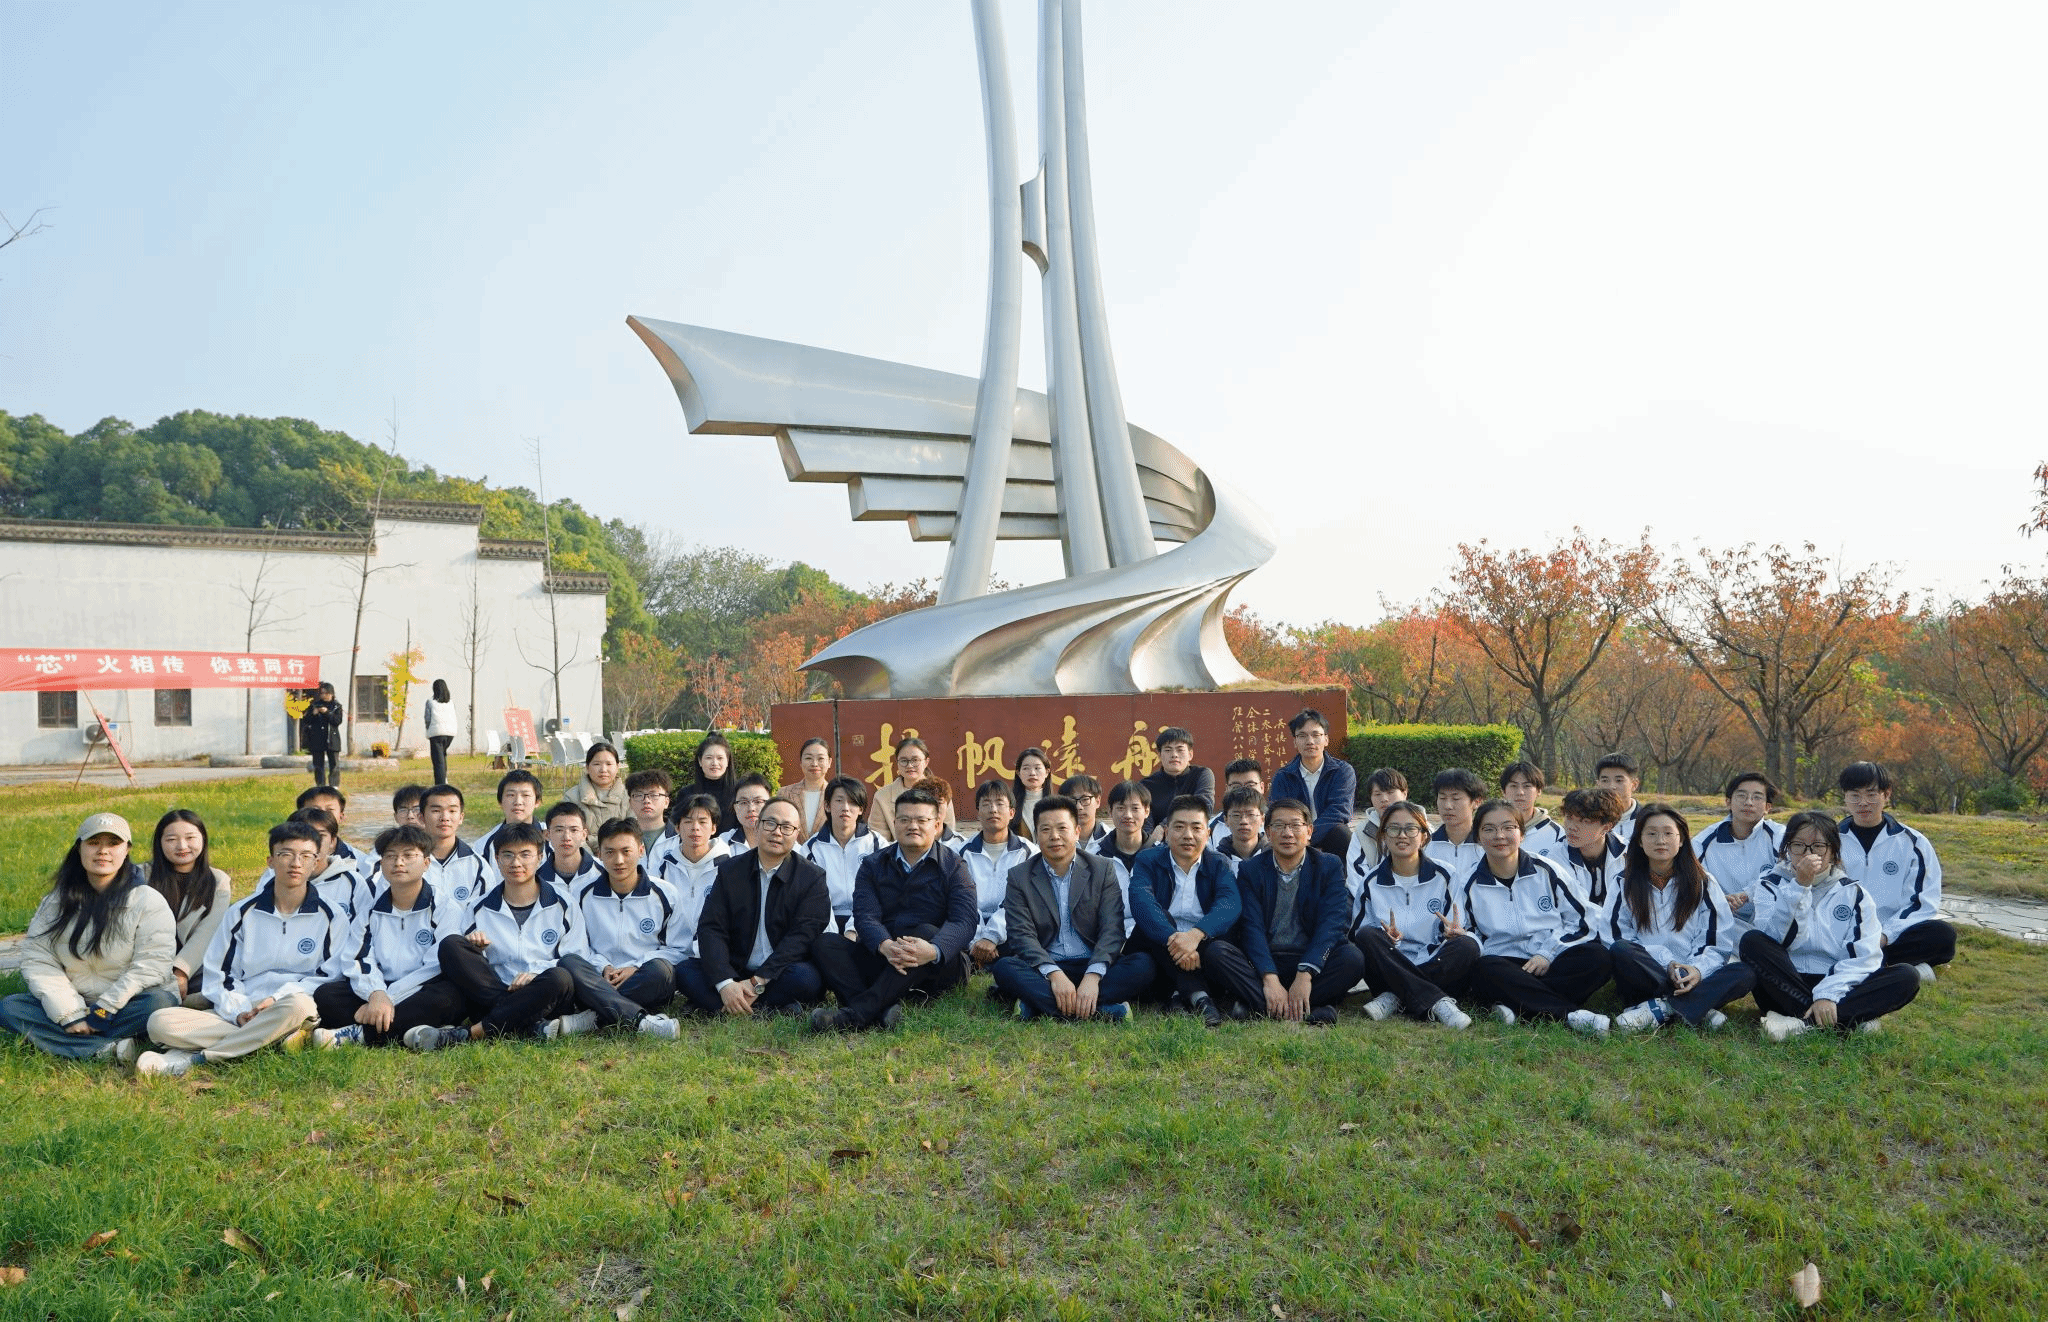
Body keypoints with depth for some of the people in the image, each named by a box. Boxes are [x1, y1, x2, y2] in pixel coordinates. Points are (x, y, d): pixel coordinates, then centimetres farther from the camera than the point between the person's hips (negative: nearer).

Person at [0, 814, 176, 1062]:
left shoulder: (148, 901, -5)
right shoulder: (57, 902, 6)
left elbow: (151, 966, -12)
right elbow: (38, 960, -2)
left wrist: (105, 1010, -19)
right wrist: (69, 1014, -15)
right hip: (73, 1004, 4)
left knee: (160, 1003, -34)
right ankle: (112, 1048, -30)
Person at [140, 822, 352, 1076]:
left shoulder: (333, 918, 8)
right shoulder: (242, 913, 15)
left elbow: (330, 976, 3)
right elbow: (219, 975, 13)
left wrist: (279, 998, -12)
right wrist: (239, 1011, -6)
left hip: (294, 1007, -3)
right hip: (242, 1013, 3)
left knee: (298, 1005, -40)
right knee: (160, 1022, -20)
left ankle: (194, 1057, -28)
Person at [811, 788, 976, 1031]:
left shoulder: (954, 867, 3)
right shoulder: (873, 865, 11)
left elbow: (964, 923, -12)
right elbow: (865, 916, -5)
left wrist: (933, 950, -35)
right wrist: (885, 946, -29)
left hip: (939, 966, -3)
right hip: (881, 956, 3)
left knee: (926, 931, -34)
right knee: (823, 942, -17)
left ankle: (855, 1013, -42)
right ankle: (882, 1010, -41)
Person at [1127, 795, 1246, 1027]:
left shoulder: (1218, 864, 5)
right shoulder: (1148, 861, 2)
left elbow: (1231, 904, -16)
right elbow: (1141, 901, -19)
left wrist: (1196, 934, -35)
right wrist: (1173, 937, -38)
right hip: (1162, 949, 1)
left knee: (1218, 952, -33)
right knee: (1153, 918, -29)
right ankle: (1197, 995, -29)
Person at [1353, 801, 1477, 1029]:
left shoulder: (1444, 876, 5)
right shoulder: (1372, 881, 6)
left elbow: (1456, 933, 4)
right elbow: (1359, 935, 3)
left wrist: (1454, 933, -21)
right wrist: (1388, 938, -20)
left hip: (1436, 966, 0)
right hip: (1390, 969, 0)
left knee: (1467, 946, -29)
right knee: (1366, 934, -28)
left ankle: (1394, 999, -29)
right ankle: (1436, 1003, -34)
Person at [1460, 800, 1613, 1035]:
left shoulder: (1546, 870, 7)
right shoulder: (1471, 885, 8)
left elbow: (1581, 921, 8)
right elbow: (1474, 939, 12)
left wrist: (1547, 954, -6)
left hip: (1553, 963, 1)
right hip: (1506, 965, -1)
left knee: (1599, 958, -28)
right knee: (1483, 969, -35)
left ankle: (1518, 1007, -34)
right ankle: (1572, 1014, -37)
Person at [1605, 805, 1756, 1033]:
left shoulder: (1703, 883, 11)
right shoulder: (1626, 882, 9)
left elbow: (1719, 942, 4)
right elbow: (1615, 935, -1)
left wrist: (1698, 969, -17)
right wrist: (1665, 961, -14)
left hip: (1694, 976, 2)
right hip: (1644, 976, -2)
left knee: (1745, 975, -26)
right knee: (1621, 951, -33)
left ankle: (1659, 1008, -32)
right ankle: (1693, 1009, -30)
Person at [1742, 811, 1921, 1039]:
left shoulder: (1853, 893, 10)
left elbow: (1864, 956, -4)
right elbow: (1776, 938, -12)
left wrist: (1828, 994, -20)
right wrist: (1800, 887, -19)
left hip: (1839, 988, 1)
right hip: (1786, 987, -1)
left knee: (1906, 977, -23)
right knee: (1752, 942, -28)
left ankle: (1804, 1023, -33)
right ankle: (1850, 1018, -29)